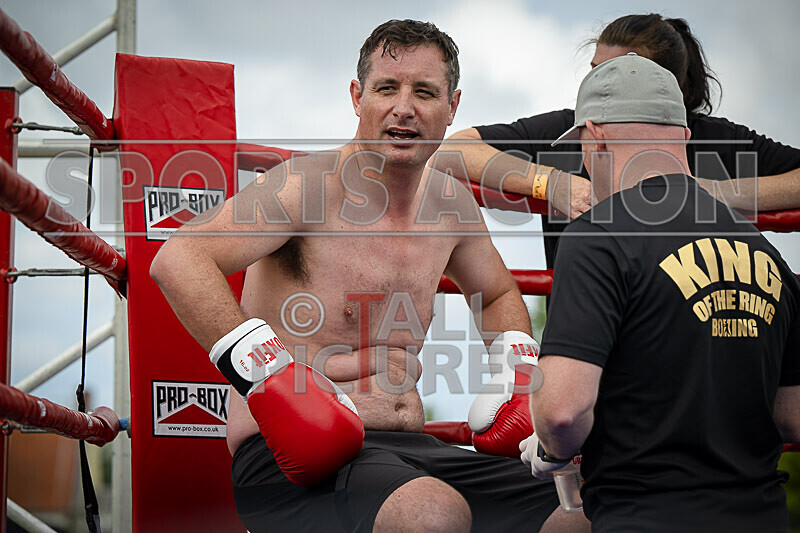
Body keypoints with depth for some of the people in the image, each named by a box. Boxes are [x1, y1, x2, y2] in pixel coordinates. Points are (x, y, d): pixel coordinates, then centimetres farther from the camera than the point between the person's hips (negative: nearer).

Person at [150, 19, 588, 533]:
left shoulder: (450, 202, 12)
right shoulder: (309, 184, -11)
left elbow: (498, 294, 34)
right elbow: (177, 260, -24)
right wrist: (264, 369, -32)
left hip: (412, 450, 7)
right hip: (290, 462, -7)